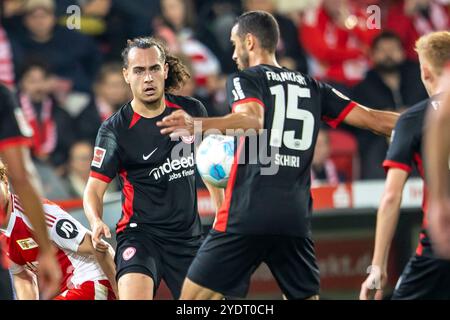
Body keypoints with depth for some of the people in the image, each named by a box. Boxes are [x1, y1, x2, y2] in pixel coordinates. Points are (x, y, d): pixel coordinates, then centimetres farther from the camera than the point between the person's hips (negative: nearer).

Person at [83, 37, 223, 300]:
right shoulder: (115, 130, -8)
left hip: (189, 236, 4)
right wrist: (96, 222, -28)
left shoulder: (191, 110, 3)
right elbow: (94, 189, -7)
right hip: (141, 233, -4)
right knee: (134, 296, -28)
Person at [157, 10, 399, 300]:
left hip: (246, 216, -5)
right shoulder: (313, 88, 17)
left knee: (194, 296, 0)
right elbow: (372, 119, 16)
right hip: (296, 219, 5)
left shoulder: (245, 79, 3)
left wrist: (198, 124, -35)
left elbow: (254, 120, -19)